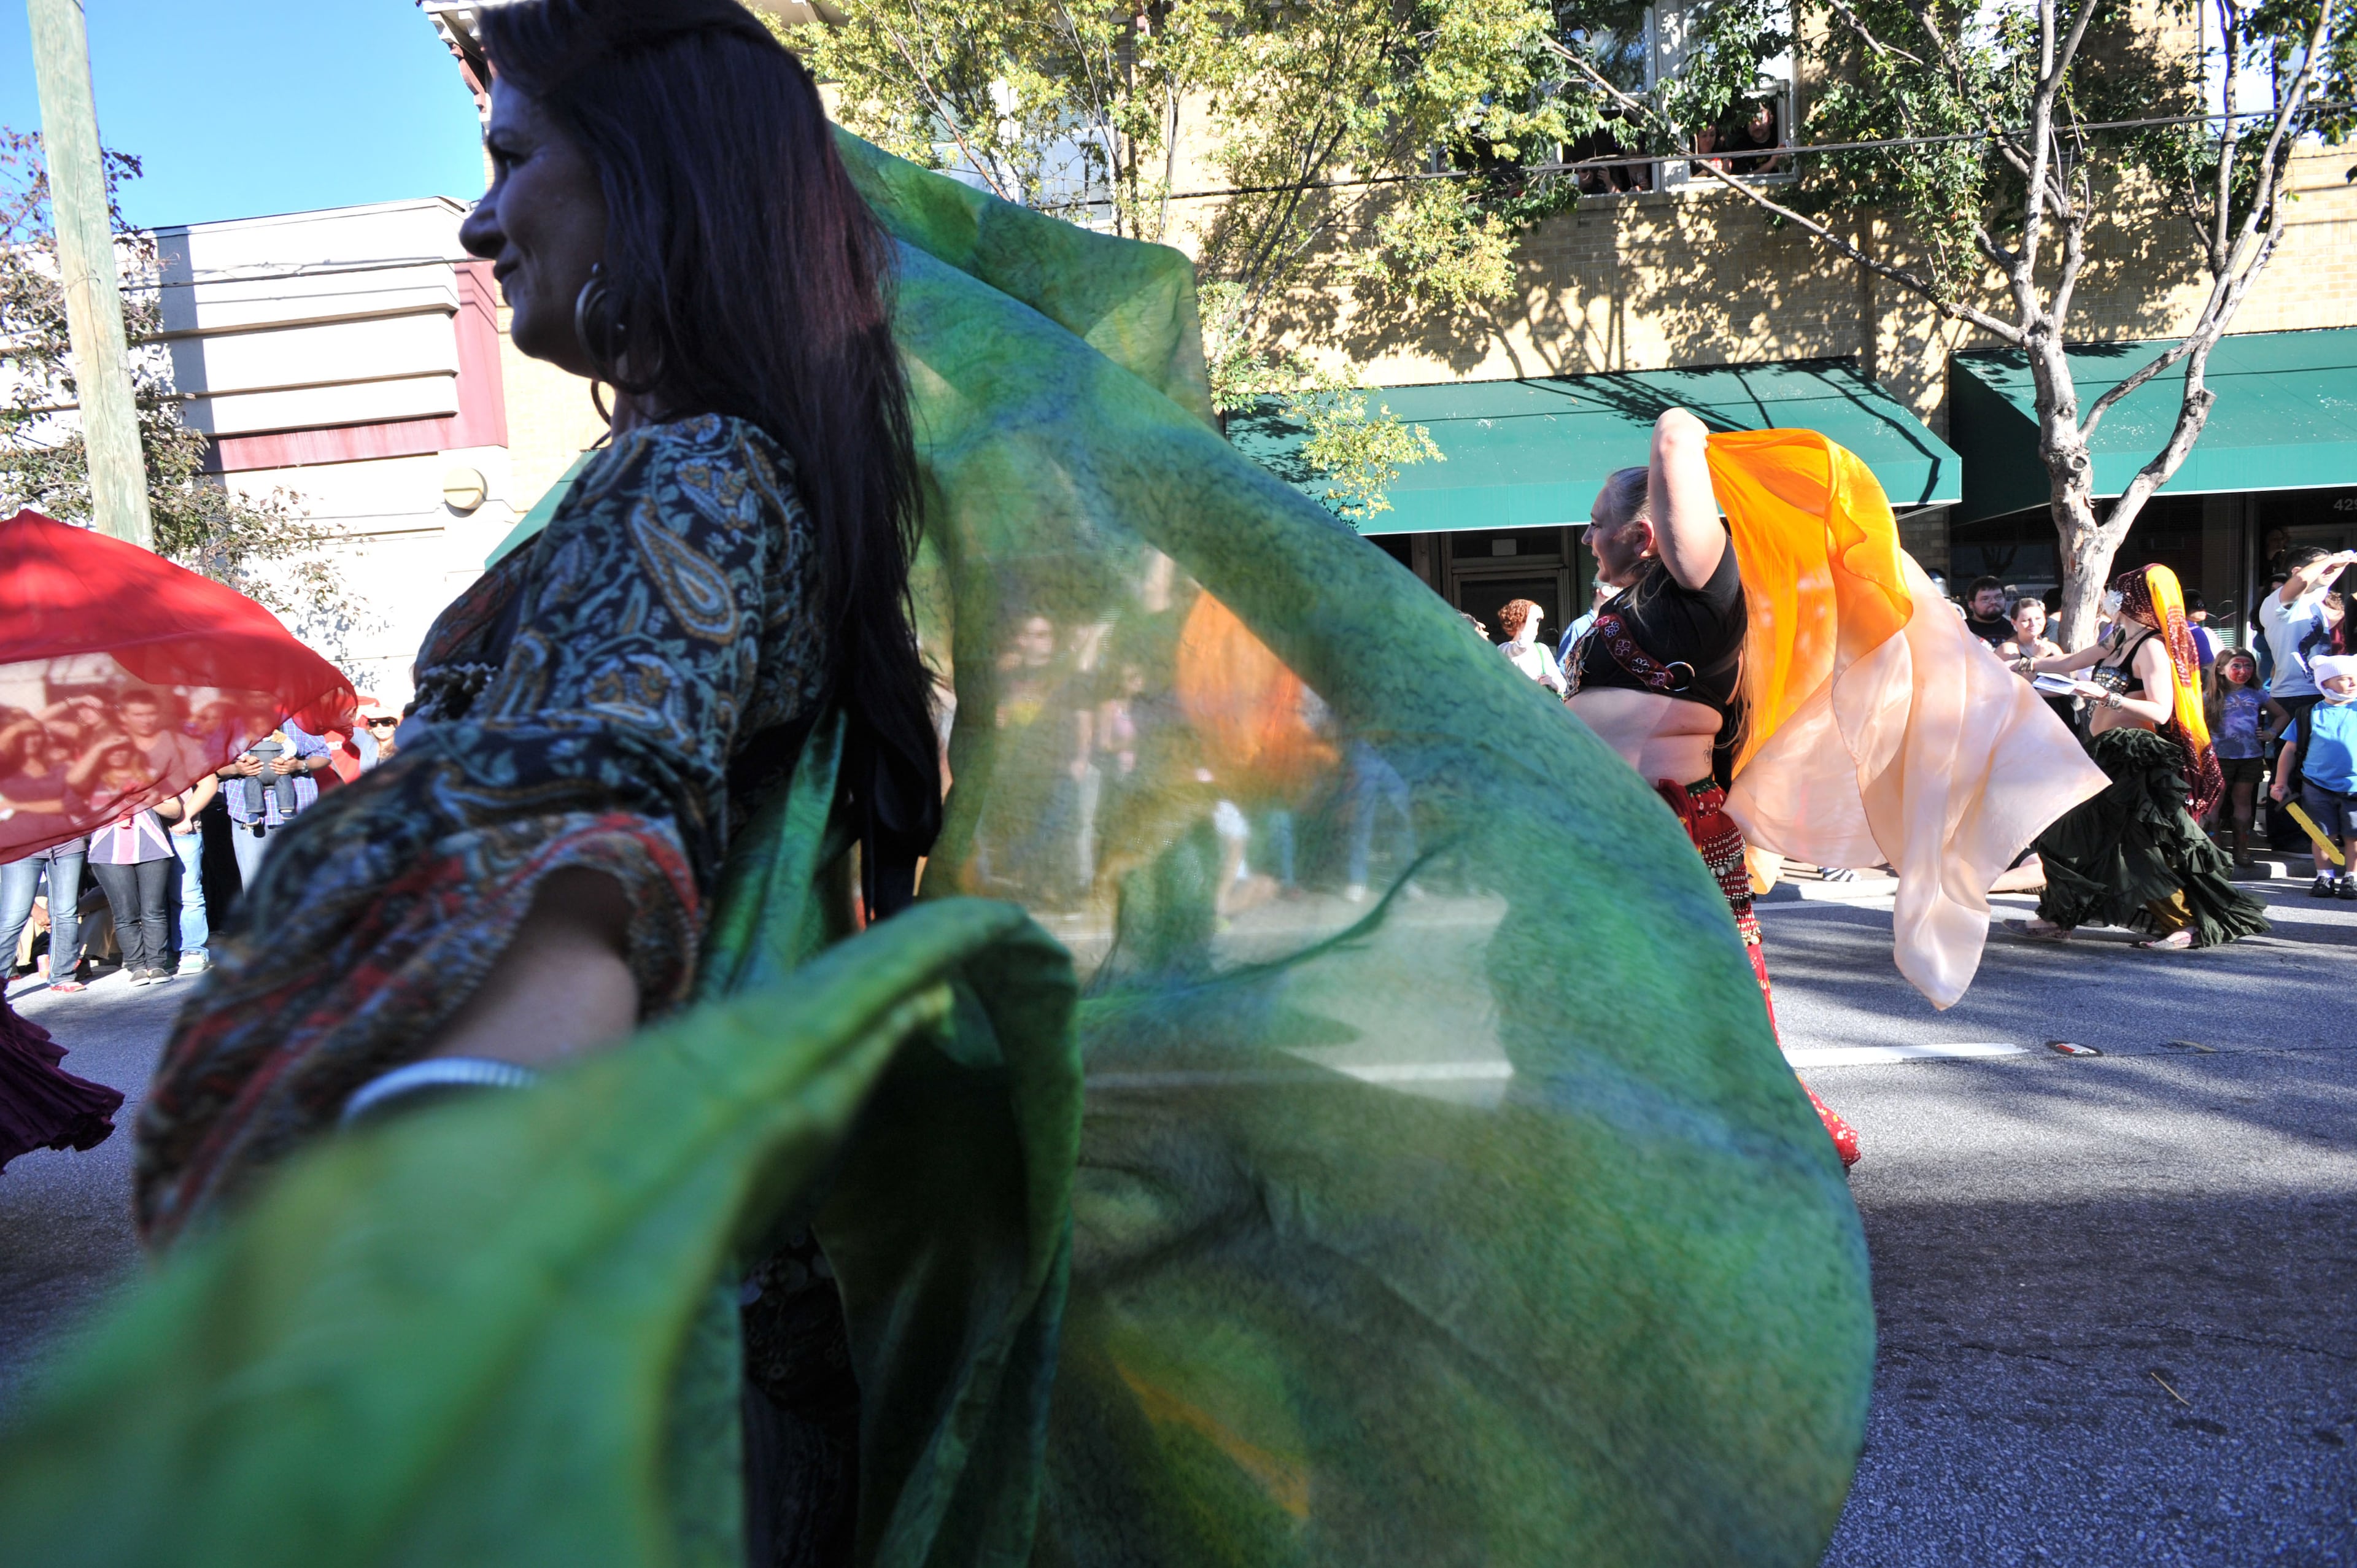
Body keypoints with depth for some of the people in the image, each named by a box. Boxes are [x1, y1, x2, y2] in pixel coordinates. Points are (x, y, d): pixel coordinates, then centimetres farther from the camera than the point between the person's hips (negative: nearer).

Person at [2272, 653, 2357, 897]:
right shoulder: (2309, 715, 3)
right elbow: (2289, 750, 7)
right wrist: (2281, 783, 4)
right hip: (2318, 787, 0)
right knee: (2323, 835, 6)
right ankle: (2324, 876, 18)